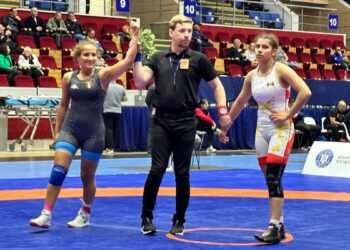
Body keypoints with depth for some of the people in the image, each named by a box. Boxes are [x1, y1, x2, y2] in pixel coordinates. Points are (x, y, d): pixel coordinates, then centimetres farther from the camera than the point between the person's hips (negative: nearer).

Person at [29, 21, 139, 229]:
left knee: (87, 177, 9)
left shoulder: (102, 76, -5)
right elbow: (63, 105, 14)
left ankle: (85, 216, 28)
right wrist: (57, 131, 15)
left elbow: (128, 61, -17)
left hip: (94, 134, -2)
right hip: (70, 130, 2)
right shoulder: (69, 78, 4)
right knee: (58, 171, -10)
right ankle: (46, 216, -6)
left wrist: (135, 38, -23)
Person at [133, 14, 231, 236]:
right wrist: (137, 56, -8)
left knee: (182, 174, 4)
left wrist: (223, 111, 1)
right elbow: (141, 81, -4)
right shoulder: (158, 59, 8)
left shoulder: (198, 59, 4)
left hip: (186, 123, 0)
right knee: (157, 170, -7)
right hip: (162, 122, 0)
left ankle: (179, 221, 17)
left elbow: (217, 85, 10)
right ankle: (147, 218, 6)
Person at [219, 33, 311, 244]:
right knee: (270, 180, 8)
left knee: (273, 179, -13)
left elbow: (305, 93, -22)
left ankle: (274, 229, -11)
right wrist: (225, 127, 24)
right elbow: (240, 103, 20)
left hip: (281, 130, -6)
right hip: (262, 130, 6)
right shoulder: (252, 76, 7)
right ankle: (279, 225, 18)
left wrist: (288, 114, -17)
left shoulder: (281, 70, -11)